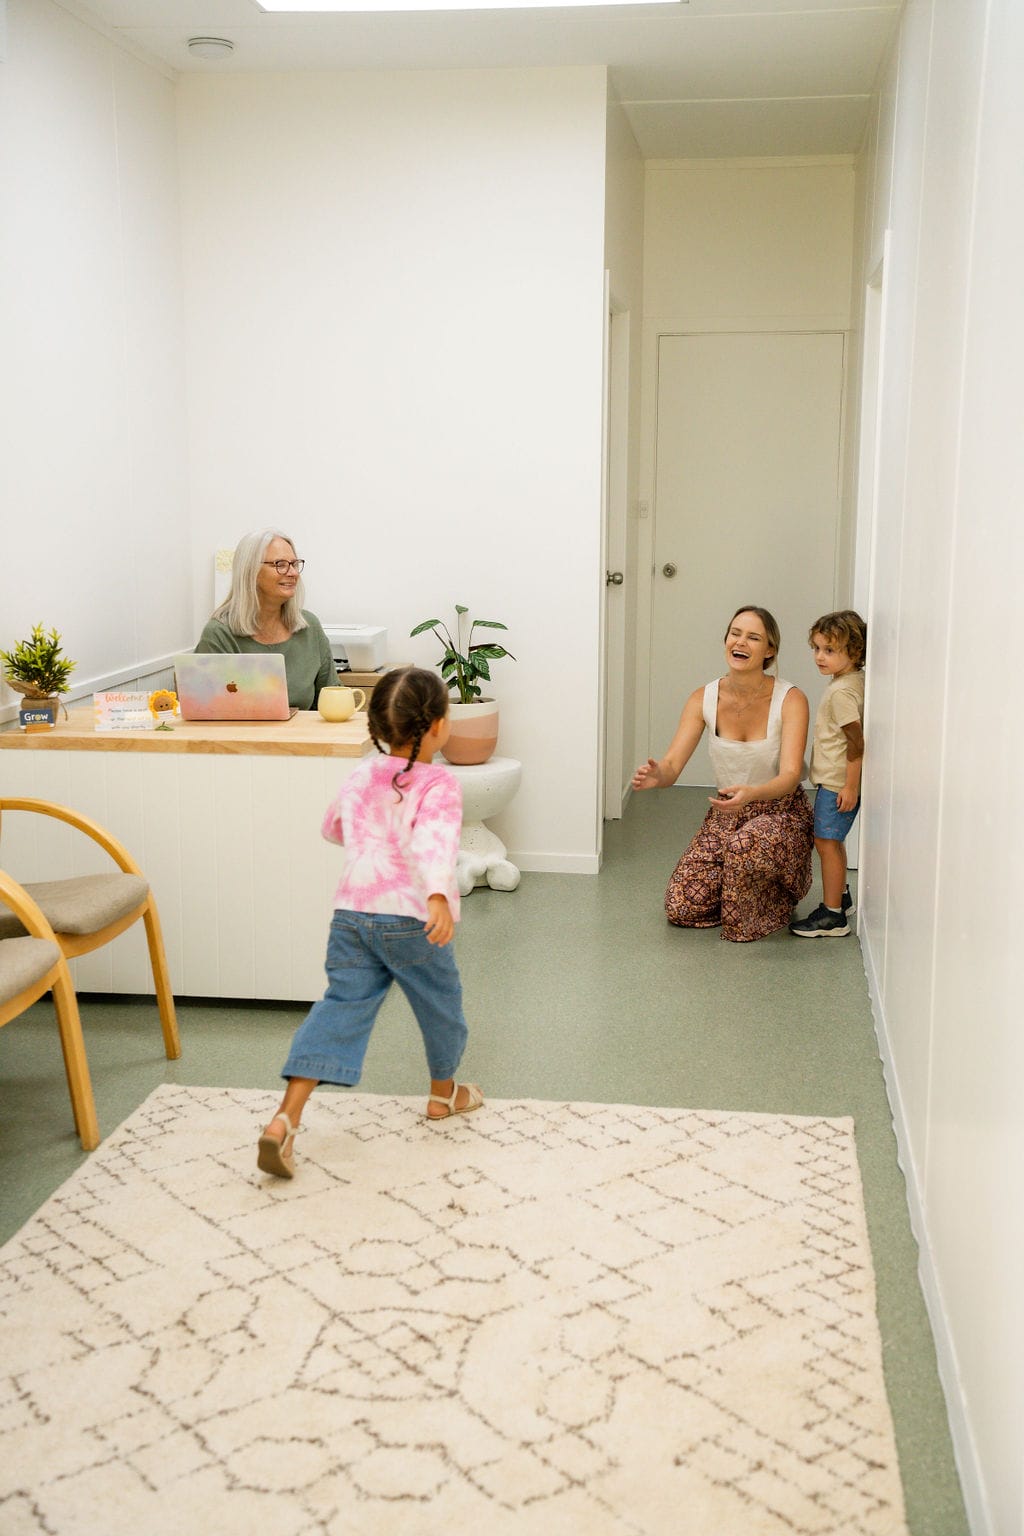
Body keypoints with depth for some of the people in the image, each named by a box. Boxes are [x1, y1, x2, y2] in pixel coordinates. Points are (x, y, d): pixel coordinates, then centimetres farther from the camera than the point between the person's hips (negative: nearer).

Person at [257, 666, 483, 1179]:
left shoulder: (362, 776, 9)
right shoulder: (439, 785, -11)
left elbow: (333, 827, 27)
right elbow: (433, 842, -31)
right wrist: (439, 897, -44)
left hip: (352, 912, 5)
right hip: (410, 918, -5)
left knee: (340, 1008, 3)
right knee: (440, 1003, 19)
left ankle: (286, 1118, -11)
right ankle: (443, 1094, 41)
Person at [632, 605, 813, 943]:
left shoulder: (790, 700, -17)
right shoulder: (703, 699, -7)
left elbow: (790, 775, -27)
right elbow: (672, 764, -13)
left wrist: (751, 793, -49)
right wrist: (656, 775, -39)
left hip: (781, 813, -4)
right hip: (726, 814, 4)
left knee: (745, 845, -39)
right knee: (681, 909, -11)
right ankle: (738, 885, 20)